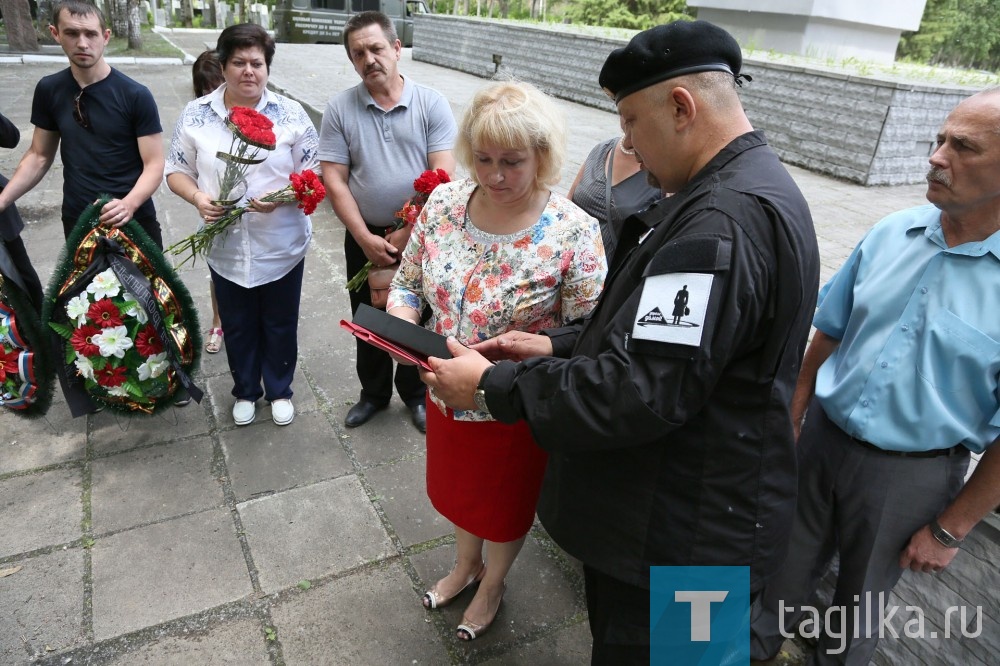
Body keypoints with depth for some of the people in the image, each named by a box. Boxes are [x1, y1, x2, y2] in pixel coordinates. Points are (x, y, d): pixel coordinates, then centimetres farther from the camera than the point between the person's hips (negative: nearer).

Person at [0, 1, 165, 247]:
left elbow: (154, 164, -12)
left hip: (133, 221, -3)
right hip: (77, 222, 4)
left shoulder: (136, 95, -10)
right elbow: (39, 155, 10)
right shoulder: (48, 90, 3)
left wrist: (129, 204, -30)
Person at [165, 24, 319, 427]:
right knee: (238, 327, 17)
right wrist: (198, 198, -16)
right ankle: (245, 391, 39)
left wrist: (281, 196, -23)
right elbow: (176, 171, 5)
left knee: (280, 325, 14)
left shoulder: (291, 114, -6)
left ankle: (280, 391, 36)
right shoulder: (195, 115, -1)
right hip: (225, 248, 2)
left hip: (282, 247, -1)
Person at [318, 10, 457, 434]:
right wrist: (366, 239, -15)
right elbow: (334, 180, -6)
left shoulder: (432, 104, -7)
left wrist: (406, 234, -15)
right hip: (364, 240, 2)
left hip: (420, 237, -1)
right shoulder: (340, 109, -3)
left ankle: (415, 395, 35)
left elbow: (442, 177, -13)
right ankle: (373, 393, 37)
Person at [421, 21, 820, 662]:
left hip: (682, 540, -9)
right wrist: (557, 345, 2)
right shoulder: (749, 186, 7)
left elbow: (639, 392, -32)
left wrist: (492, 386, -20)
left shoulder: (722, 222, -29)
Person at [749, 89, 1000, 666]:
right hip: (824, 438, 4)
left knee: (862, 599, 21)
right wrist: (793, 418, 5)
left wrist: (951, 529, -8)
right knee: (789, 567, 23)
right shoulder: (891, 233, -6)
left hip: (914, 472, -3)